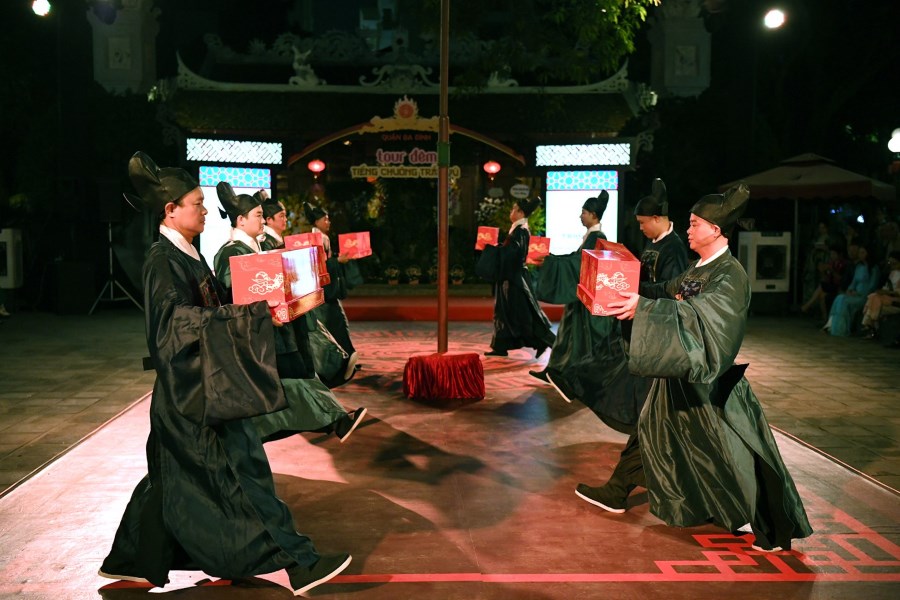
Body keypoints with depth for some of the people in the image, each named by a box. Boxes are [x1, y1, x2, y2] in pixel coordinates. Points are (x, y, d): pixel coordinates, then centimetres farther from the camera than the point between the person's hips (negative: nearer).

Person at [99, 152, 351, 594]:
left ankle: (135, 563, 32)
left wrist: (256, 304, 8)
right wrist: (249, 313, -29)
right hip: (192, 387, -10)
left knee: (173, 476, 18)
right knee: (240, 467, -8)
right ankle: (295, 562, -3)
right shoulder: (162, 260, -14)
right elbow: (178, 320, -23)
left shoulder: (187, 254, 13)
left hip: (204, 382, 10)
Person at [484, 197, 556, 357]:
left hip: (515, 278, -10)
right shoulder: (518, 229, 13)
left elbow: (511, 251, -25)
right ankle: (500, 347, 15)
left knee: (520, 313, -5)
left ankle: (544, 341, 2)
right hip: (511, 276, 10)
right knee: (505, 312, 11)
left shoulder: (521, 231, -16)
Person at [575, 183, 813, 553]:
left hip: (710, 380, -9)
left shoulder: (731, 275, -20)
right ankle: (616, 493, 34)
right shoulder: (699, 267, 6)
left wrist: (644, 306, -38)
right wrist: (630, 294, 8)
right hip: (679, 373, 9)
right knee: (652, 430, 19)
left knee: (736, 454, 0)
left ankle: (775, 529, 16)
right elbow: (670, 291, 18)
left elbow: (696, 313, -32)